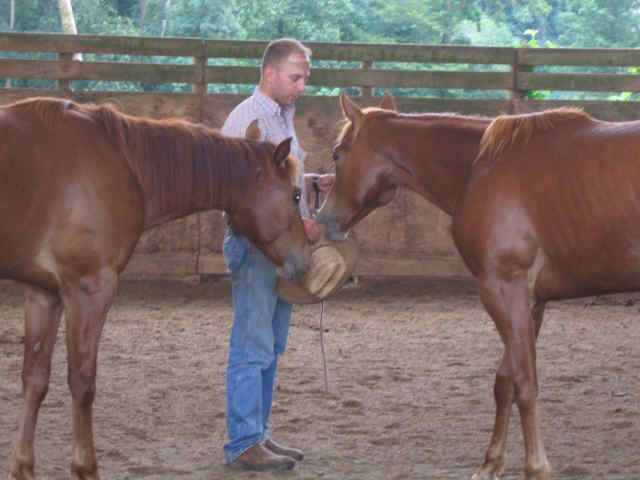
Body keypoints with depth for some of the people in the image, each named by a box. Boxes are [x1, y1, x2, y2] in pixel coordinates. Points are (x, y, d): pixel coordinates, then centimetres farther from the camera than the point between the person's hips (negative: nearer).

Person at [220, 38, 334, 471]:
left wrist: (317, 183, 10)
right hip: (255, 244, -10)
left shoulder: (284, 118, 17)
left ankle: (259, 434, 20)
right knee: (252, 347, -8)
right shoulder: (247, 119, -13)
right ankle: (243, 444, -6)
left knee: (271, 348, 13)